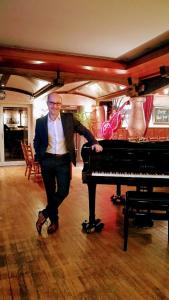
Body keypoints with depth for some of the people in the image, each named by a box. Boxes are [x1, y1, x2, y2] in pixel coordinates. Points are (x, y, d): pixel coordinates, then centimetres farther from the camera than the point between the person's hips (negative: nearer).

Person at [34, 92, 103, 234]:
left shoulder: (69, 118, 0)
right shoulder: (40, 122, 2)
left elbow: (84, 131, 7)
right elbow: (36, 142, 11)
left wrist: (94, 143, -5)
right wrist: (39, 158, 1)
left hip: (64, 160, -1)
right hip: (47, 161, 1)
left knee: (63, 191, -7)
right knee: (50, 192, 10)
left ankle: (44, 214, 14)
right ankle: (54, 220, 27)